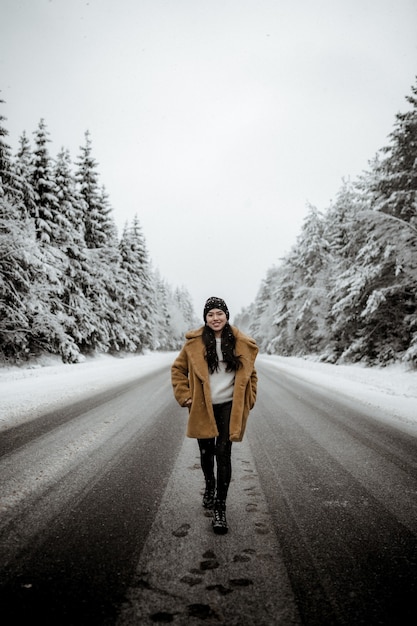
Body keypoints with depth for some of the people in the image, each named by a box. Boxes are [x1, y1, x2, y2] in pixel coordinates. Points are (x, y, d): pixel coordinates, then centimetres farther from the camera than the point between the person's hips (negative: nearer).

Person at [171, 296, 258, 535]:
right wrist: (185, 395, -2)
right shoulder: (195, 343, -4)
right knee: (206, 451, 16)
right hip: (203, 408, 1)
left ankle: (220, 508, 6)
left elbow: (250, 374, 11)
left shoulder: (241, 343, -2)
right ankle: (210, 486, 44)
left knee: (223, 454, -5)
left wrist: (249, 400, 4)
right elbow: (178, 369, 6)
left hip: (229, 408, -1)